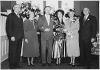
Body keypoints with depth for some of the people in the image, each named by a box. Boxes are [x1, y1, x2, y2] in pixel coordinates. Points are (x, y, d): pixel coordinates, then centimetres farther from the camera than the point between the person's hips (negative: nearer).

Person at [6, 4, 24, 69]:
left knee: (18, 51, 11)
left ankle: (17, 64, 21)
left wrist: (22, 35, 9)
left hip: (20, 37, 7)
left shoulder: (20, 17, 17)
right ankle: (12, 65, 11)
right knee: (13, 52, 1)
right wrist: (11, 36, -15)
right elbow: (8, 27, -9)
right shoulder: (10, 16, -3)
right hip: (13, 37, -6)